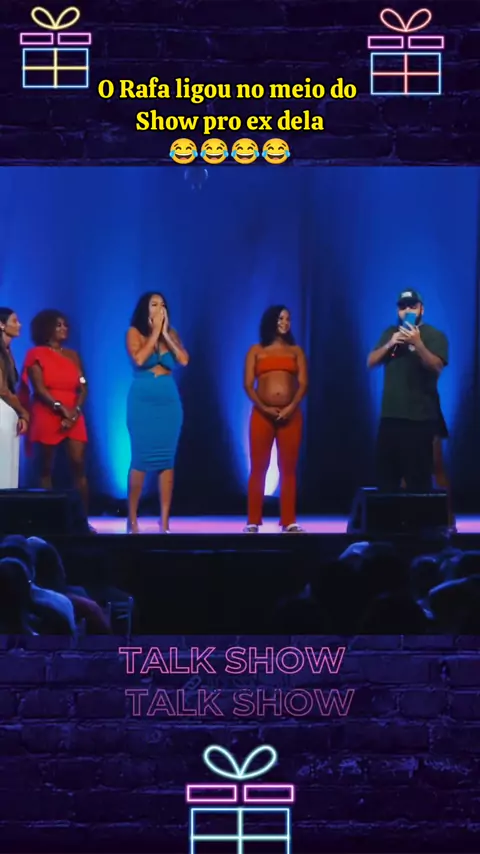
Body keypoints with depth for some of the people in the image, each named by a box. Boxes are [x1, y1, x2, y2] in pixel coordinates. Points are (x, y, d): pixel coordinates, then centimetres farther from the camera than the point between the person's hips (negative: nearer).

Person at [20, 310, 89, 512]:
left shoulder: (72, 355, 16)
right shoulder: (36, 354, 3)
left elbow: (83, 387, 9)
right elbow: (39, 388, -7)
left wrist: (76, 410, -8)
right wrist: (62, 408, -16)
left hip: (73, 416, 4)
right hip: (46, 416, -3)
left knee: (79, 465, -8)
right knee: (46, 468, -1)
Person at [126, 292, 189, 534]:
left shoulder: (171, 334, 11)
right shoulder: (134, 332, 0)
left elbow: (184, 360, -4)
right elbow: (139, 359, -16)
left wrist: (165, 334, -6)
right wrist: (155, 332, -9)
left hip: (169, 401, 3)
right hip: (143, 401, -3)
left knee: (167, 460, 1)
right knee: (140, 459, -4)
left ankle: (165, 521, 4)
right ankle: (132, 520, 3)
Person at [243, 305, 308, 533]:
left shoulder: (296, 351, 13)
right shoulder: (256, 350, 10)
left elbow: (303, 383, 3)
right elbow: (248, 384, 1)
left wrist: (291, 407, -13)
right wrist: (264, 408, -12)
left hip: (291, 414, 1)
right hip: (261, 414, -1)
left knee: (288, 468, 0)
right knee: (258, 468, -1)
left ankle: (289, 522, 1)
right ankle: (253, 522, 1)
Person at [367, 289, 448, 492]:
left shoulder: (435, 335, -1)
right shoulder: (390, 332, 16)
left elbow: (437, 367, -15)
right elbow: (371, 362, 9)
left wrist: (418, 343, -29)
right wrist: (389, 344, -8)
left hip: (421, 418, -5)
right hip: (390, 416, 5)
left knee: (418, 481, -8)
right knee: (385, 478, 7)